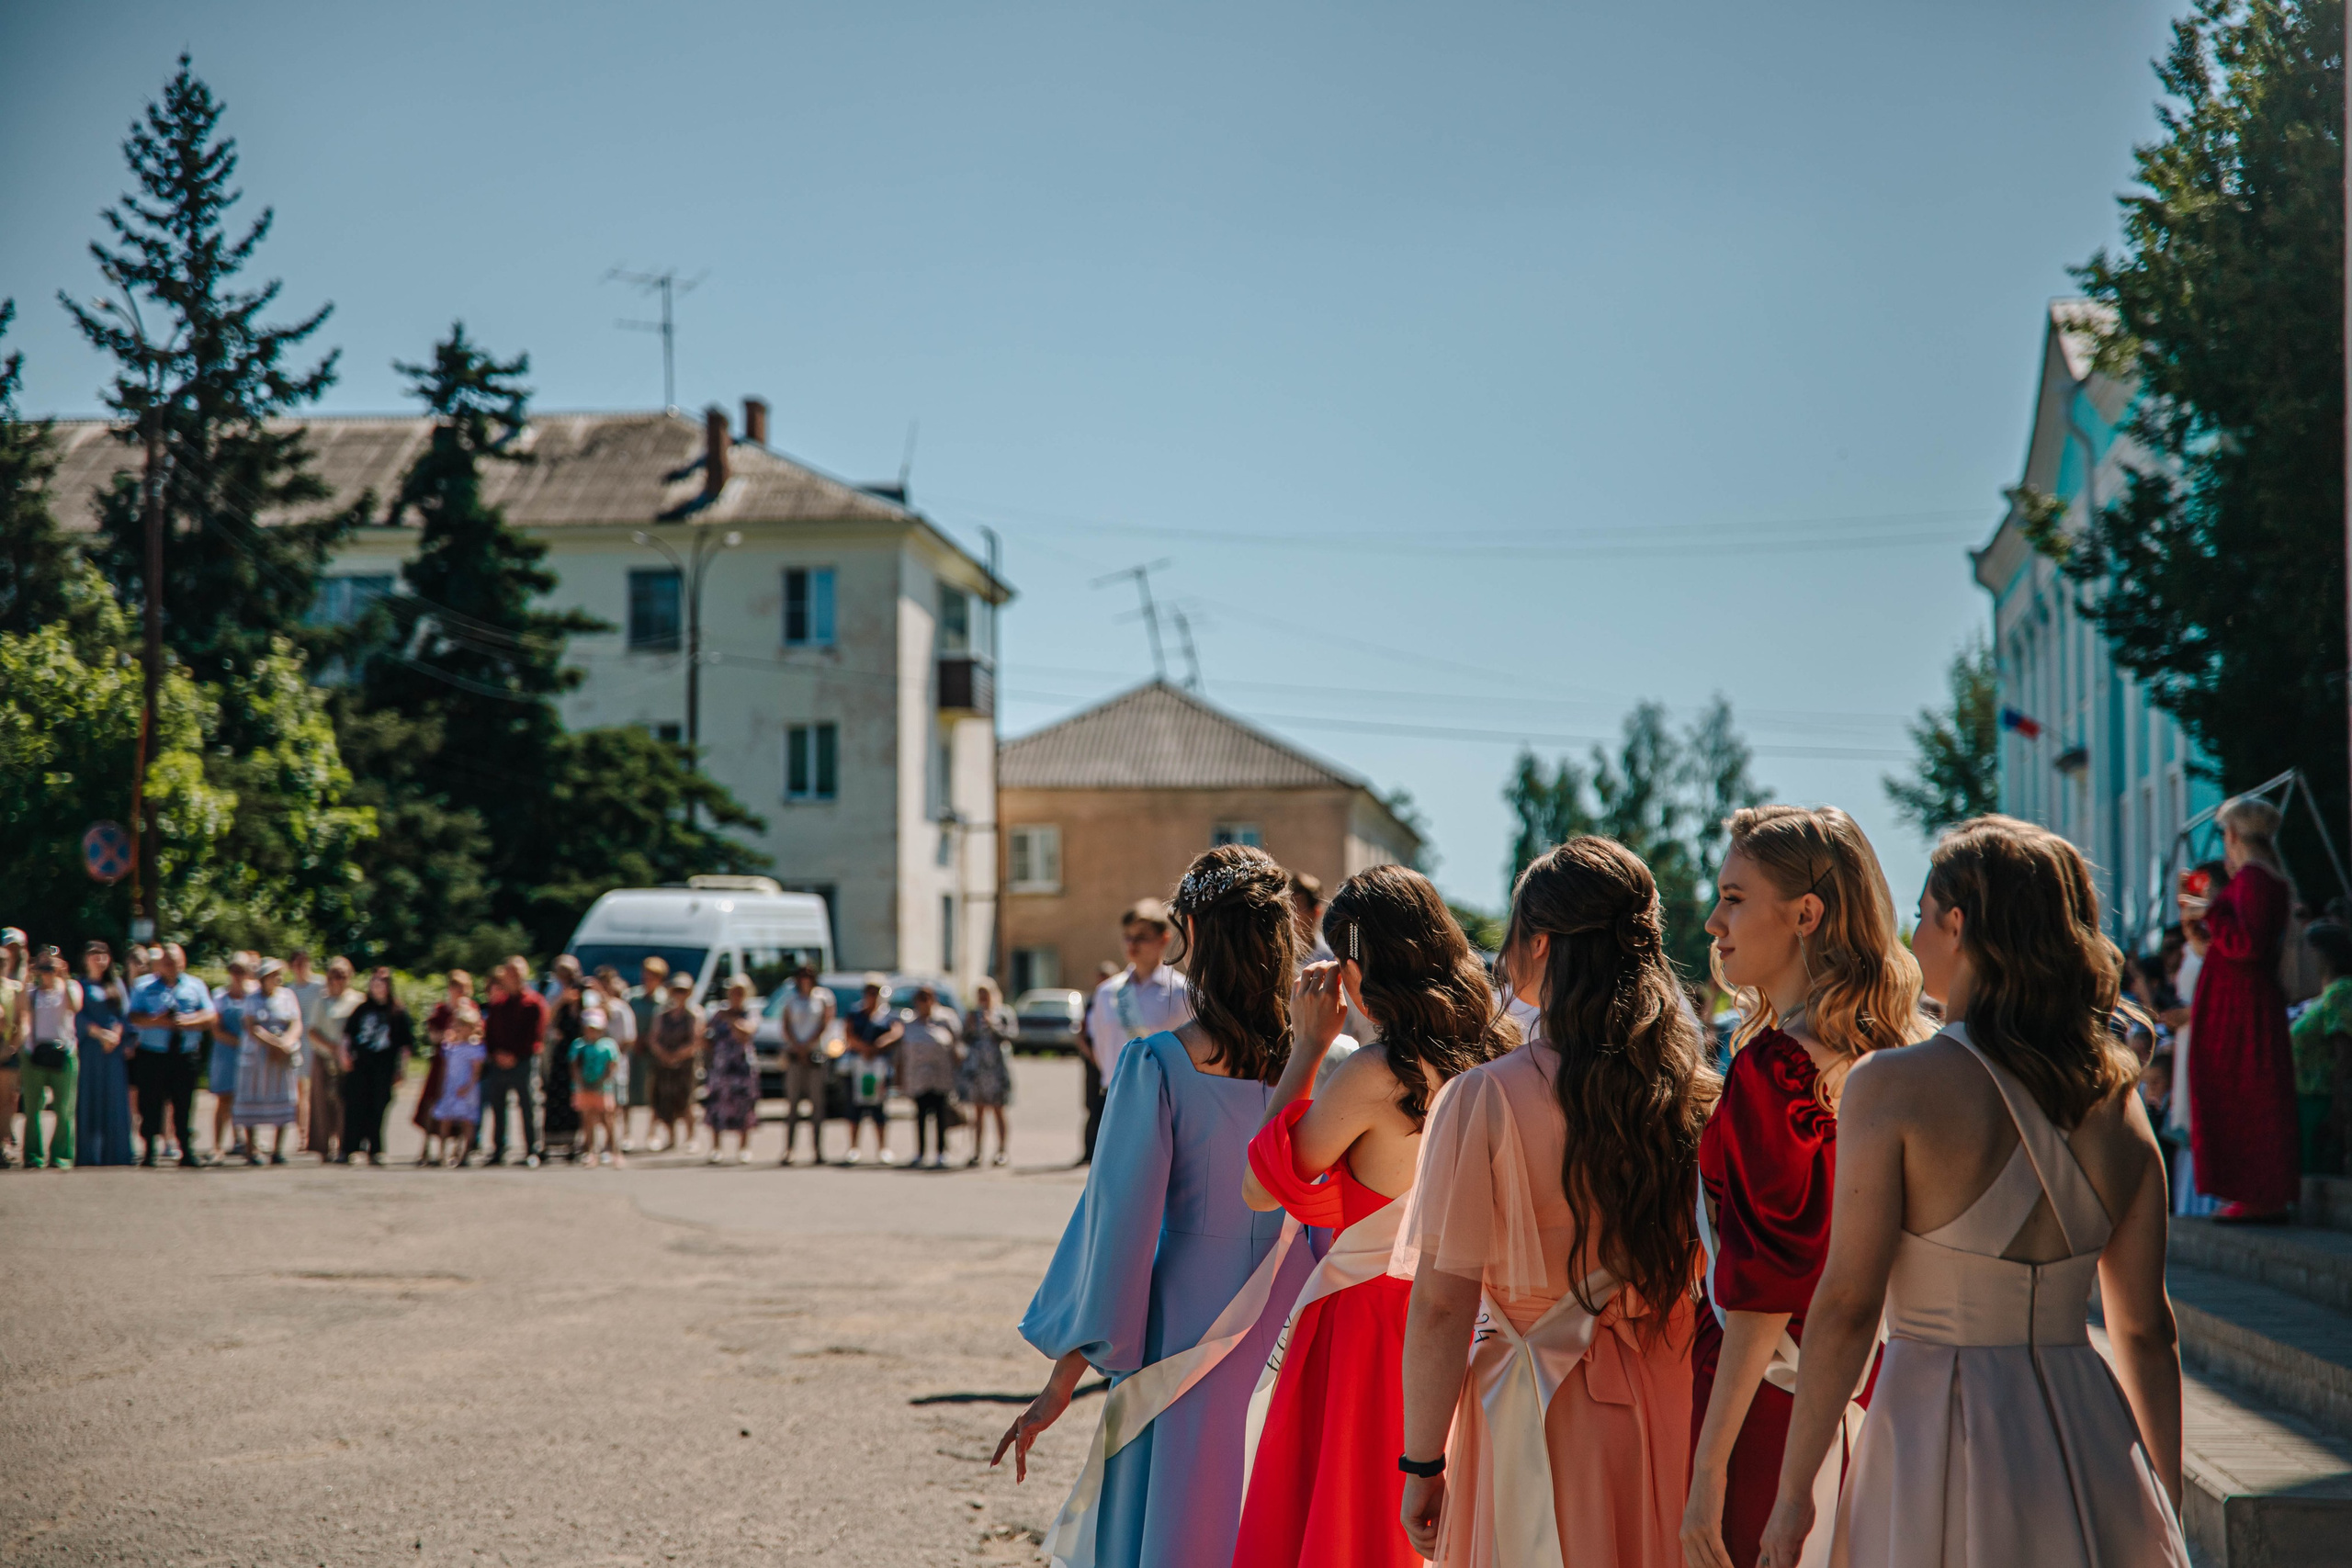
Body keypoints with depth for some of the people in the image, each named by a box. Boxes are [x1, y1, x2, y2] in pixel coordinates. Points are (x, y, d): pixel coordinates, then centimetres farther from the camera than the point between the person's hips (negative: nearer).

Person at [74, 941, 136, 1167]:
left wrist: (116, 1035, -9)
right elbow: (78, 1016, -4)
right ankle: (88, 1155, -3)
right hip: (91, 1047, -3)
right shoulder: (81, 986, 6)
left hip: (116, 1047, 3)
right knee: (91, 1100, -4)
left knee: (116, 1101, 0)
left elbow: (125, 1013, 7)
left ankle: (115, 1153, 2)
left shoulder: (116, 985, 16)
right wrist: (100, 1034, -14)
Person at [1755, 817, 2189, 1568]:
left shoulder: (1893, 1086, -11)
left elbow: (1847, 1304, -12)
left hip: (1941, 1439, -4)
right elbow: (2146, 1326, 8)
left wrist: (1793, 1491, -5)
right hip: (2089, 1437, 5)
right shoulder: (2116, 1099, 4)